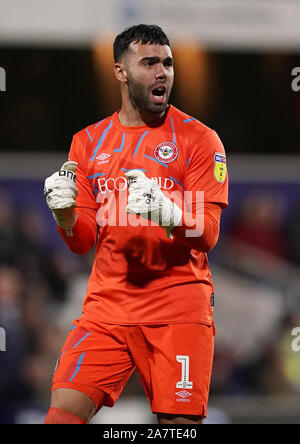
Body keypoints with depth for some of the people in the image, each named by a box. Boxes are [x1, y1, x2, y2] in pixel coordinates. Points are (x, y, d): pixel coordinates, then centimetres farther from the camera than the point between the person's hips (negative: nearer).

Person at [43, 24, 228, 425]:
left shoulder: (198, 138, 1)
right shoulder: (89, 142, 12)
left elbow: (207, 234, -6)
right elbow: (84, 242, 11)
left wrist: (167, 212, -26)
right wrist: (65, 214, -11)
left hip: (179, 311, -3)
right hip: (107, 306, 3)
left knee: (180, 422, -8)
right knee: (63, 413, -11)